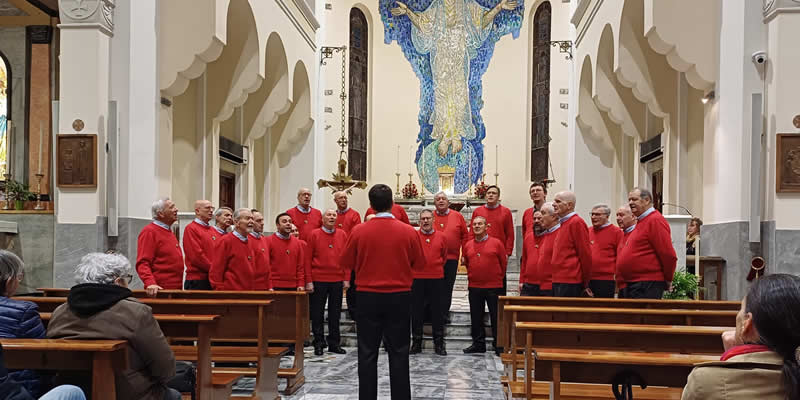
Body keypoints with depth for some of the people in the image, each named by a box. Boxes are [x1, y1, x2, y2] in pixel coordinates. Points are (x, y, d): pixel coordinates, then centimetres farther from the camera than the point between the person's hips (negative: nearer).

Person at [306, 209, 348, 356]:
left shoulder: (342, 235, 7)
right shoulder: (314, 235, 0)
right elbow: (308, 259, -1)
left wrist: (346, 279, 1)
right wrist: (309, 281, -6)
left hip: (337, 280, 2)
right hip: (318, 280, -2)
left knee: (335, 313, 8)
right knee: (317, 313, 4)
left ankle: (334, 343, 17)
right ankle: (319, 344, 13)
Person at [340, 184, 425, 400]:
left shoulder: (359, 231, -7)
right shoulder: (408, 231, -7)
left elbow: (347, 263, 4)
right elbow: (419, 263, 3)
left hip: (368, 297, 0)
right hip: (399, 297, 0)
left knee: (367, 353, 8)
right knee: (398, 353, 8)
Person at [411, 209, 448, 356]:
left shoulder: (441, 237, 4)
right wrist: (416, 267, 8)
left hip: (437, 279, 1)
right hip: (417, 278, -1)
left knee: (437, 312, 5)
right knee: (416, 312, 5)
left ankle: (439, 344, 14)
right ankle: (416, 343, 16)